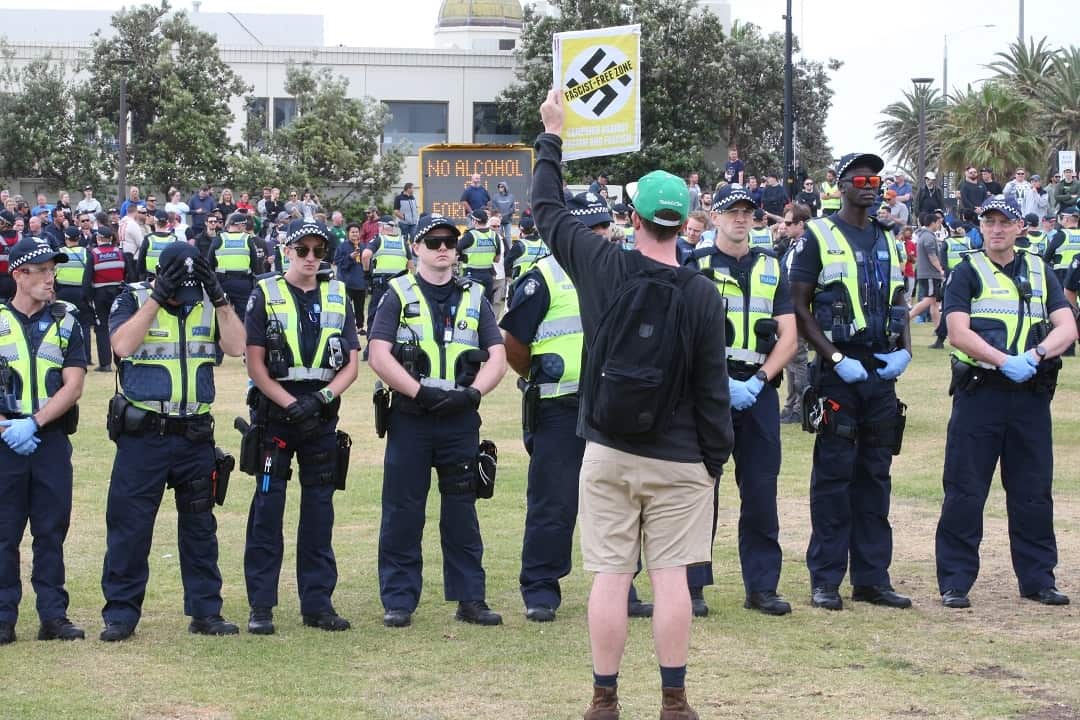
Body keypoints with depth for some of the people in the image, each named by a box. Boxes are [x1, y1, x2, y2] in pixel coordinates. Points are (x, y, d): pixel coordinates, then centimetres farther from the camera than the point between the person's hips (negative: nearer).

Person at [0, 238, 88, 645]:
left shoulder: (66, 323, 8)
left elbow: (73, 386, -1)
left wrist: (33, 423, -13)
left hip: (52, 440, 2)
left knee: (52, 531, 5)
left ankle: (53, 616, 10)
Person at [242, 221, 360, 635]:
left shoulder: (338, 298, 9)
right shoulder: (265, 296, 0)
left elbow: (351, 364, 6)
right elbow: (255, 365, -5)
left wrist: (321, 398, -11)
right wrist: (291, 405, -14)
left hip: (322, 417, 3)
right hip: (275, 412, -3)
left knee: (319, 511, 6)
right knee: (268, 508, -3)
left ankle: (317, 602, 12)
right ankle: (261, 606, 1)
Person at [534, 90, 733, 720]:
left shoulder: (601, 267, -6)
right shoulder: (703, 294, -9)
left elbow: (548, 211, 10)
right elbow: (713, 389, -6)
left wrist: (552, 136, 20)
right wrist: (717, 457, 6)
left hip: (608, 453, 1)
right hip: (678, 461, -1)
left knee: (610, 575, 3)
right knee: (671, 577, 3)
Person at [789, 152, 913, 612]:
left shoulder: (887, 241, 15)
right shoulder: (818, 237, -3)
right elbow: (800, 307, -7)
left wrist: (904, 350, 1)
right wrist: (836, 358, -15)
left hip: (882, 370, 6)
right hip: (839, 370, -6)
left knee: (875, 474, 8)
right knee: (833, 474, -4)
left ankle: (872, 577, 14)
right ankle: (825, 580, 1)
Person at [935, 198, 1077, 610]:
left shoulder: (1040, 273, 12)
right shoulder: (968, 273, 3)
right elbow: (959, 332, -10)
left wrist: (1037, 353, -17)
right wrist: (1004, 361, -22)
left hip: (1031, 395, 3)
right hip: (979, 391, -3)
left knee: (1034, 491, 8)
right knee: (965, 491, -2)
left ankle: (1038, 579, 17)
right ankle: (955, 582, 3)